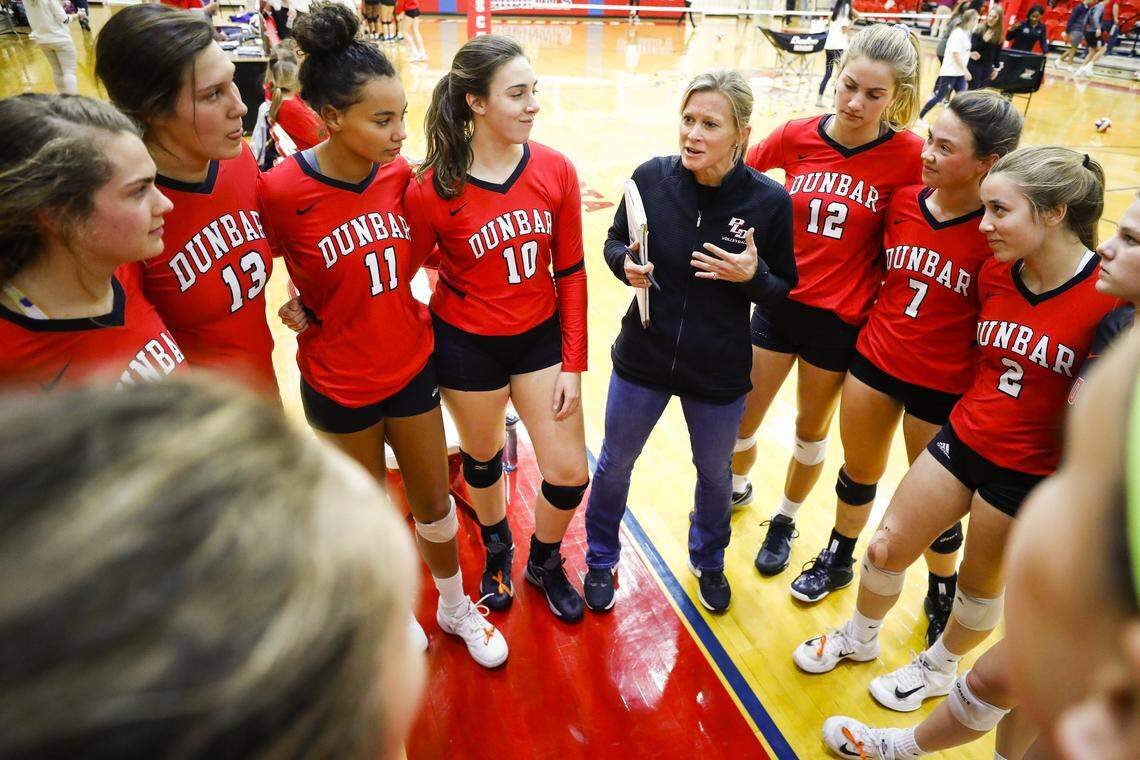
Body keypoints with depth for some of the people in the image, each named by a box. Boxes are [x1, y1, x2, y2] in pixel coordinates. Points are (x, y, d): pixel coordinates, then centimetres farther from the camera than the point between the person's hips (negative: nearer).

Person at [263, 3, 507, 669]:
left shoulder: (400, 174, -10)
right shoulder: (282, 192, -21)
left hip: (412, 364, 3)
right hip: (339, 382, -2)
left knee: (434, 501, 17)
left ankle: (456, 607, 42)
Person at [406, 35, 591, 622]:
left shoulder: (556, 171, -10)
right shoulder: (432, 190, -18)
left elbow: (571, 273, -4)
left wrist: (572, 364, -4)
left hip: (540, 337, 3)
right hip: (467, 346, -2)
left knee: (569, 475, 4)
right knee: (483, 458, 19)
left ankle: (544, 561, 37)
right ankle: (496, 551, 52)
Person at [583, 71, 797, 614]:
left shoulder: (769, 200, -15)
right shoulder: (652, 177, -13)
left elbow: (784, 289, -5)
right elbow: (615, 242, 3)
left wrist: (752, 275, -26)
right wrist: (625, 264, -19)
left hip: (719, 373, 0)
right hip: (642, 359, 1)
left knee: (713, 473, 21)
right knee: (614, 465, 17)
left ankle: (708, 561, 53)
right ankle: (601, 559, 46)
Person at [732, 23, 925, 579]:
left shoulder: (908, 155, -13)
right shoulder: (796, 136, -7)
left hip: (842, 318, -1)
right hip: (779, 302, 2)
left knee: (812, 428, 17)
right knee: (739, 417, 11)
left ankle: (785, 520, 42)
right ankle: (736, 488, 44)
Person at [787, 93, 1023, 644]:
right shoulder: (902, 200, -6)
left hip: (943, 386, -4)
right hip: (875, 359, 4)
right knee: (857, 474, 21)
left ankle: (942, 595, 43)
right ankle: (837, 560, 47)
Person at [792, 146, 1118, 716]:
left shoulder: (1111, 296, -20)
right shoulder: (995, 274, -4)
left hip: (1030, 473, -4)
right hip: (962, 437, 5)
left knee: (981, 583, 17)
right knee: (888, 546, 13)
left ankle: (938, 669, 46)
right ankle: (858, 639, 41)